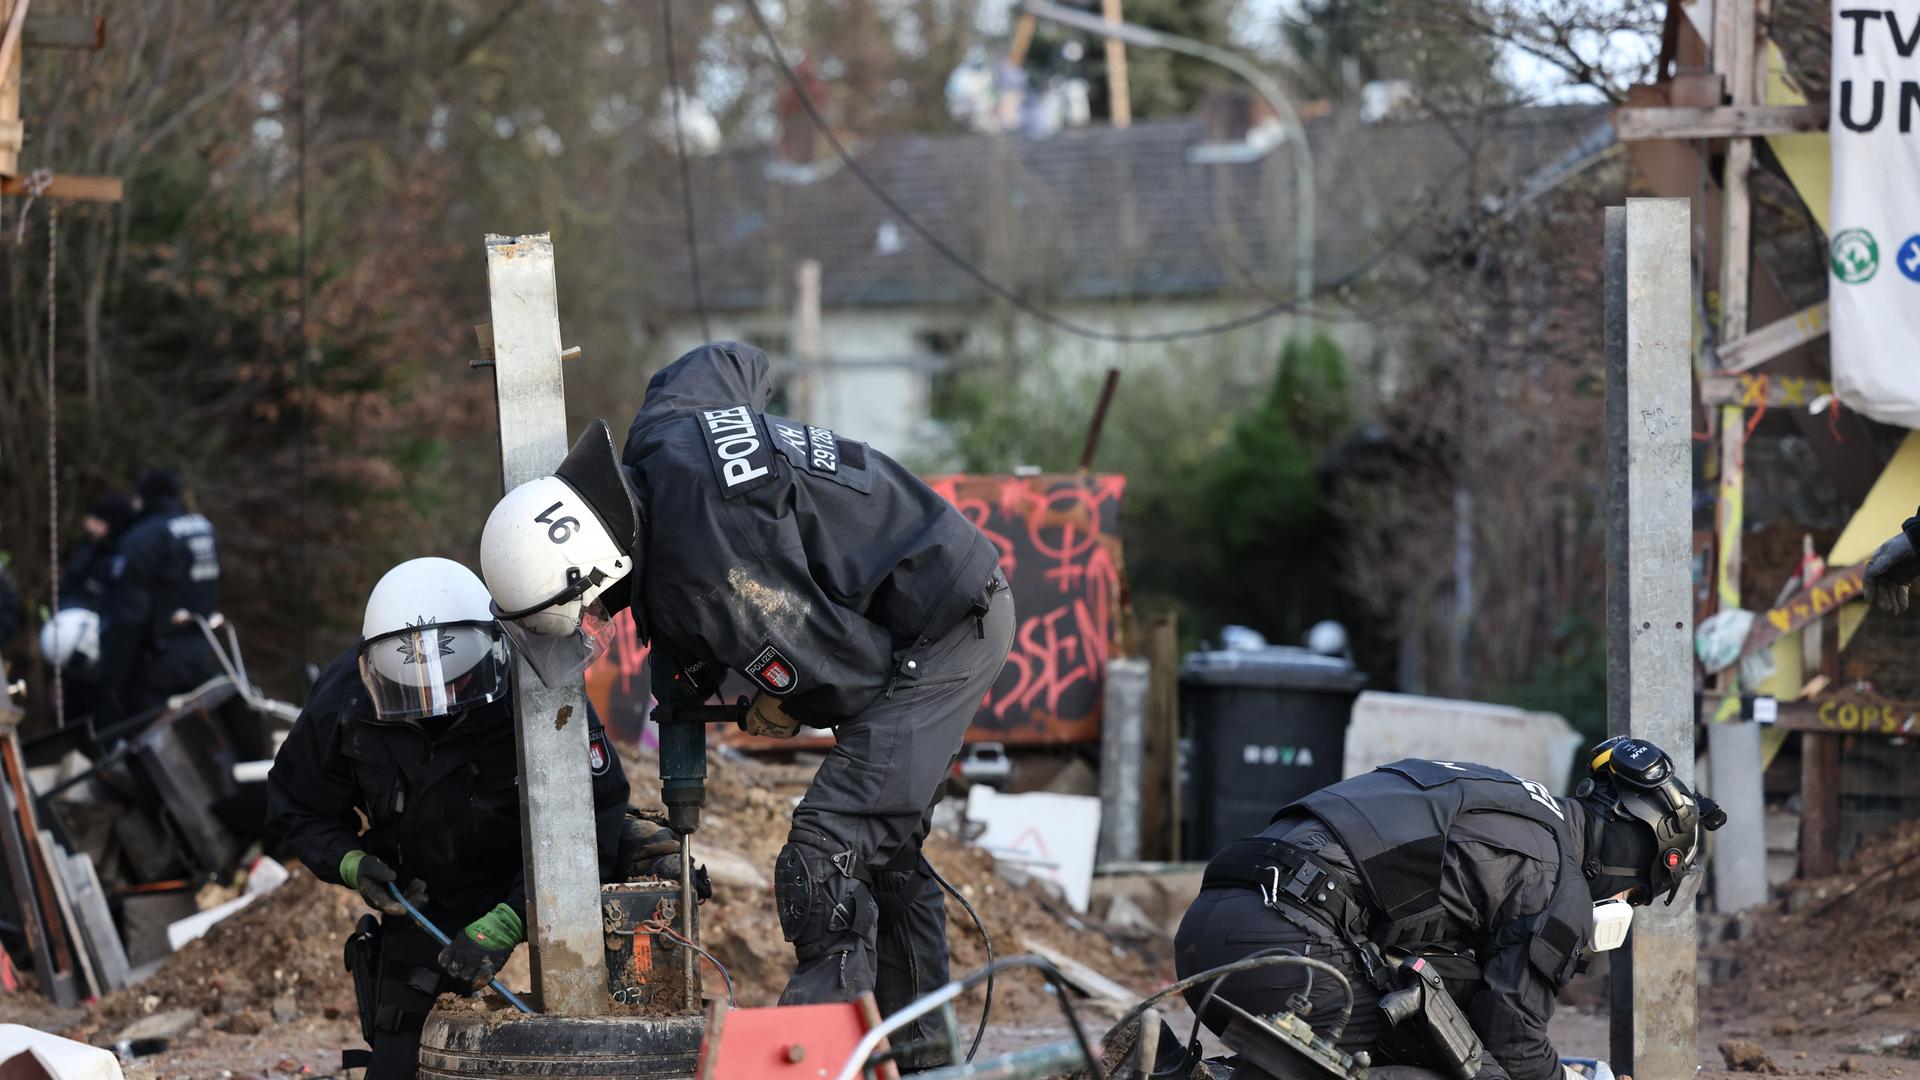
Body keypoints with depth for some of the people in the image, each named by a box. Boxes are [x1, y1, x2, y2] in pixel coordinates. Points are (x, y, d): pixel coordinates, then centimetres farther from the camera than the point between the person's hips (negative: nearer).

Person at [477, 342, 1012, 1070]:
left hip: (939, 640, -10)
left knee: (824, 858, -19)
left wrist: (781, 715, -1)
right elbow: (737, 362, 16)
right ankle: (924, 1054, 31)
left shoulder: (707, 580, -32)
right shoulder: (659, 429, -7)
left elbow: (854, 669, -24)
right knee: (884, 851, 21)